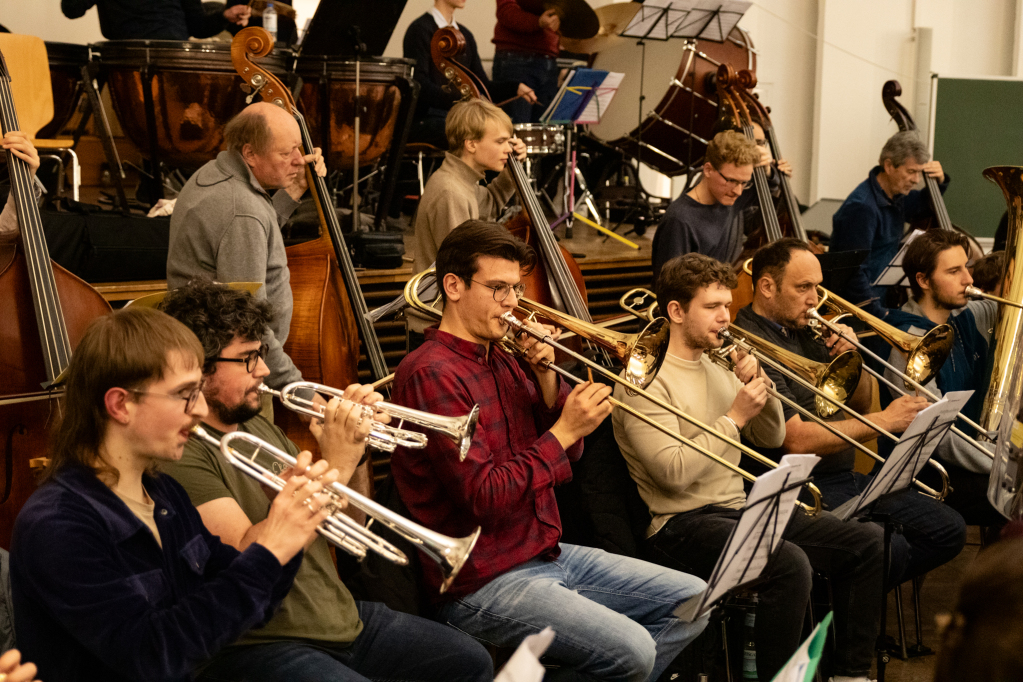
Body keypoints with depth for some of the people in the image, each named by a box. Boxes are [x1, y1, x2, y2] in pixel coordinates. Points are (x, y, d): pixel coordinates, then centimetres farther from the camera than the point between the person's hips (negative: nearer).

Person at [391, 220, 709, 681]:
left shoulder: (501, 361, 13)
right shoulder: (431, 374, -16)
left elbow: (565, 455, 12)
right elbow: (485, 498, -22)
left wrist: (546, 378, -2)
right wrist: (565, 430, -19)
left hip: (547, 553, 9)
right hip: (482, 583, -9)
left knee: (692, 599, 6)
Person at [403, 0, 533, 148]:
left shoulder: (465, 35, 18)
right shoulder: (420, 29, -6)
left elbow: (483, 85, 16)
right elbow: (419, 84, -18)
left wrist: (516, 88, -1)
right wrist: (456, 101, -33)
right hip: (423, 120, -8)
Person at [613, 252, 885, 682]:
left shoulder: (717, 366, 16)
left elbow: (772, 438, 18)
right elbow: (673, 472, -20)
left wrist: (759, 388, 0)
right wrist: (735, 417, -15)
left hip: (740, 508, 9)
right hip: (682, 524, -9)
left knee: (869, 542, -1)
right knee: (789, 563, -34)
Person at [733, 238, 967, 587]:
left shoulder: (805, 330, 14)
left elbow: (861, 404, 22)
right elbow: (797, 441, -23)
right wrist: (883, 421, -18)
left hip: (846, 476, 9)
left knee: (949, 531, 0)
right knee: (889, 548, -29)